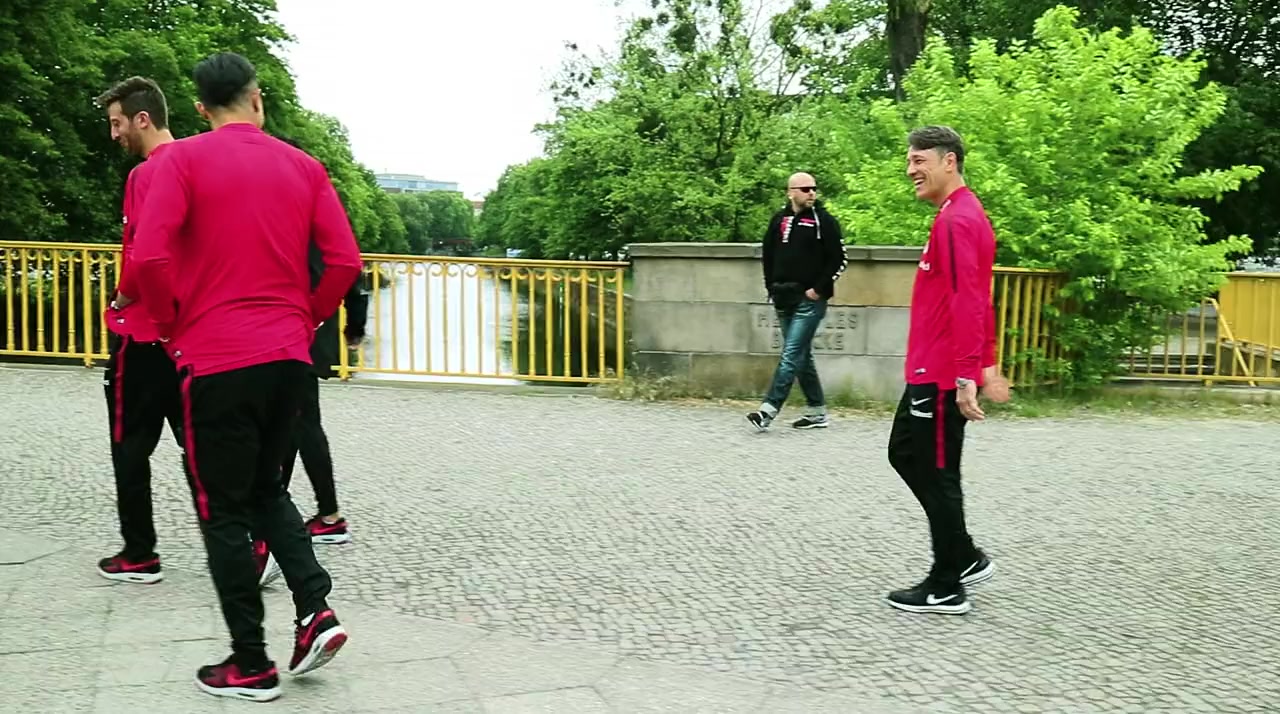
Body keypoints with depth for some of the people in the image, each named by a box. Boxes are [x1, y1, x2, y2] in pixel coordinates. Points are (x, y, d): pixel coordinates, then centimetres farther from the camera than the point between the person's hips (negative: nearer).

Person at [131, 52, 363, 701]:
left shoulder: (183, 160, -4)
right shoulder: (304, 167, 7)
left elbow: (150, 256, -15)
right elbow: (345, 262, 1)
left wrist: (172, 327, 0)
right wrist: (306, 320, 13)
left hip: (217, 359, -4)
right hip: (289, 356, 5)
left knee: (224, 511, 7)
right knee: (264, 487, 23)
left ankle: (251, 667, 14)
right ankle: (315, 609, 8)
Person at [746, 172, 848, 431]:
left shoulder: (824, 221, -4)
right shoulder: (779, 220, 10)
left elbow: (838, 259, -6)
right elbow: (768, 255, 19)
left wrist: (819, 289, -11)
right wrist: (771, 286, 10)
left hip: (809, 301, -6)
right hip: (784, 300, 6)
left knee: (791, 355, -11)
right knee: (801, 356, 11)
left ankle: (769, 409, -14)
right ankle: (817, 412, 20)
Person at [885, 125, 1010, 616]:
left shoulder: (957, 220, -16)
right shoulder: (963, 215, 16)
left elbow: (968, 303, -24)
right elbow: (979, 302, 21)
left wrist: (966, 377, -28)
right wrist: (987, 365, 24)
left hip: (941, 376, -11)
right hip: (931, 371, 11)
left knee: (936, 474, -1)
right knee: (905, 454, 17)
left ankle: (946, 589, 11)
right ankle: (965, 559, 24)